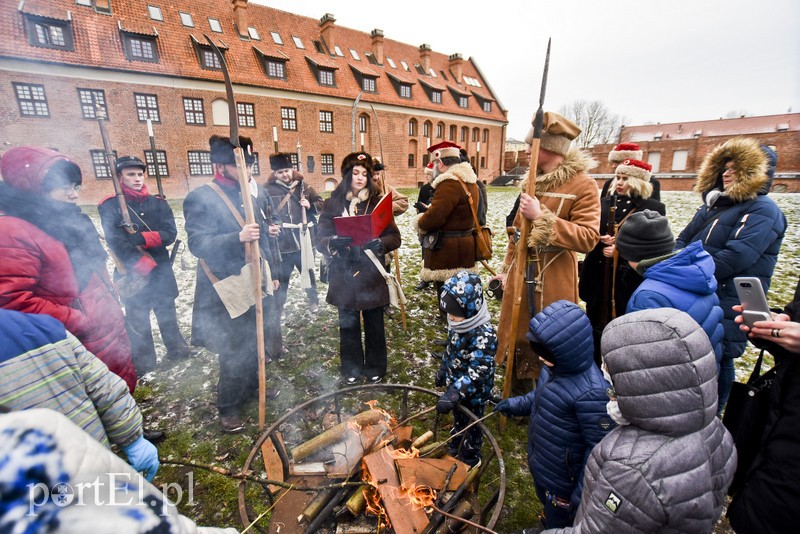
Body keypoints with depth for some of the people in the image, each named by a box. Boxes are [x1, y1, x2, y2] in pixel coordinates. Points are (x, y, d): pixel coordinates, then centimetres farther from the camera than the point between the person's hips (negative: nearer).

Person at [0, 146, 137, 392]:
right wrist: (79, 322, -20)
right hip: (84, 345, -8)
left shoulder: (69, 220, 9)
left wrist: (111, 298, 13)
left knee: (124, 386, 23)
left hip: (111, 328, 8)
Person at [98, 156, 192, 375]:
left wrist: (141, 238, -21)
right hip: (133, 275, -3)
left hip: (162, 271, 3)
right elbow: (116, 242, -15)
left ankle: (177, 349, 34)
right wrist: (144, 266, -20)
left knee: (167, 313, 17)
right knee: (137, 320, 10)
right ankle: (143, 361, 25)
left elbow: (170, 233, -8)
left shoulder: (158, 203, 4)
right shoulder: (110, 206, -5)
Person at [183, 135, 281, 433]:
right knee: (233, 350, 5)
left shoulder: (256, 193, 8)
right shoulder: (200, 198, -11)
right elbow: (197, 244, -17)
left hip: (255, 283, 6)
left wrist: (272, 273, 15)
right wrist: (238, 238, -32)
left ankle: (251, 385, 41)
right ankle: (229, 406, 25)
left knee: (254, 341, 19)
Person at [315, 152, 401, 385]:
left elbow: (394, 237, -2)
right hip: (344, 275, 1)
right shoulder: (333, 204, 1)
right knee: (348, 325, 12)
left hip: (372, 275, 0)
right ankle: (351, 368, 33)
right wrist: (334, 242, -24)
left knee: (374, 324, 11)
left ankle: (375, 368, 32)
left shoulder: (377, 202, 1)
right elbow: (320, 239, -2)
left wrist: (380, 243, -23)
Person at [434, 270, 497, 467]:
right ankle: (455, 447, 55)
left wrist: (453, 395, -39)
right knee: (458, 419, 30)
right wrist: (442, 370, 17)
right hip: (456, 384, 7)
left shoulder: (485, 335, -34)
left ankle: (470, 460, 44)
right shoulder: (458, 323, -9)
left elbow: (476, 372, -35)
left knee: (471, 425, 19)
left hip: (473, 392, -6)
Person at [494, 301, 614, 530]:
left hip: (562, 480, -7)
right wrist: (517, 404, 6)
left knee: (559, 525, 22)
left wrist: (582, 495, -19)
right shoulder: (557, 367, -11)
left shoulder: (591, 393, -36)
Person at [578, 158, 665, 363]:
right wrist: (601, 240, -15)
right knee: (596, 327, 13)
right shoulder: (604, 203, 8)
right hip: (599, 279, 4)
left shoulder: (654, 209, -2)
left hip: (630, 281, -3)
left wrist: (621, 251, -15)